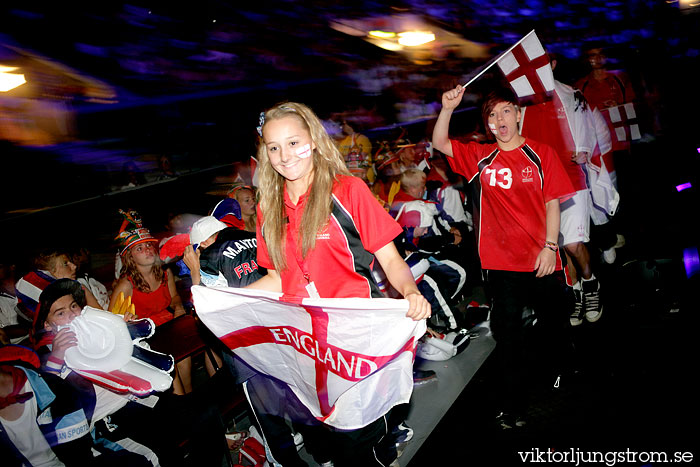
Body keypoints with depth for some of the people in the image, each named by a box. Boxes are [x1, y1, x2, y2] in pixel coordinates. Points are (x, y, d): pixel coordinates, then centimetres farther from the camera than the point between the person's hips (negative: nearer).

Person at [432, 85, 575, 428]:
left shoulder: (540, 154, 1)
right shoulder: (481, 157, 5)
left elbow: (552, 203, -2)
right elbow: (440, 143, -2)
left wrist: (549, 247, -10)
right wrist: (447, 108, -16)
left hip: (541, 261, 0)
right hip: (501, 263, 0)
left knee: (555, 324, 18)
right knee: (508, 335, 6)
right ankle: (513, 407, 18)